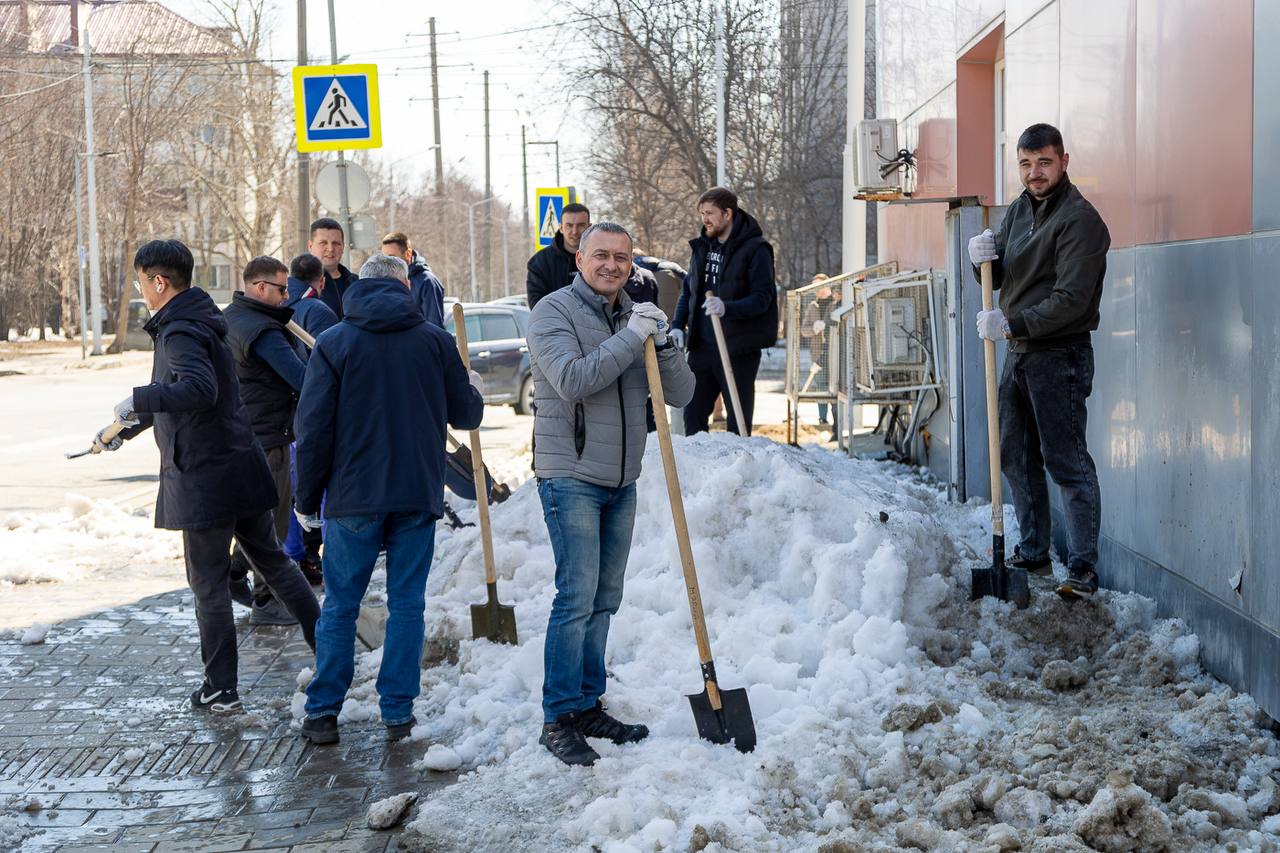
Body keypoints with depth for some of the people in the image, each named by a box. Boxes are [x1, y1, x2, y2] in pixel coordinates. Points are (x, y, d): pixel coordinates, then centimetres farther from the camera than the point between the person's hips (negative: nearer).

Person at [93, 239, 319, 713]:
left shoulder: (180, 333, -17)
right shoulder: (199, 321, 15)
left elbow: (200, 389, -36)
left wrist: (138, 399, -35)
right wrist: (126, 428, 31)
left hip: (204, 478, -9)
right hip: (243, 468, 9)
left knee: (208, 582, 2)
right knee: (271, 559, 18)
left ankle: (221, 690, 10)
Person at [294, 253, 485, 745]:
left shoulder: (333, 343, -2)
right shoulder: (434, 340, 3)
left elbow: (313, 428, -5)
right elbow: (465, 414, 10)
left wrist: (306, 499, 4)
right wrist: (474, 391, 34)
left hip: (354, 497, -1)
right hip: (419, 496, 1)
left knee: (340, 606, 7)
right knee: (407, 603, 8)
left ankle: (323, 712, 7)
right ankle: (398, 713, 9)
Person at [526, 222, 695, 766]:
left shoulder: (634, 316, 12)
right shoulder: (554, 312, -7)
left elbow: (681, 394, 7)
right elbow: (572, 380, -22)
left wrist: (663, 343, -10)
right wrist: (631, 337, -21)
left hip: (621, 481, 7)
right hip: (571, 478, -7)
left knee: (604, 599, 11)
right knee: (576, 596, -10)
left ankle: (588, 706, 20)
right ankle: (558, 720, -5)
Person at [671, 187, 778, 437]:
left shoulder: (755, 249, -8)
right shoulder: (702, 247, 12)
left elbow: (762, 298, -15)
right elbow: (688, 291, 19)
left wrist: (727, 308, -31)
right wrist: (678, 325, 4)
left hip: (739, 349, -6)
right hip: (701, 346, 6)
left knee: (738, 420, 2)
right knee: (693, 415, 10)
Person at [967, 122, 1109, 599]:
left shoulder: (1079, 219, -14)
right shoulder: (1019, 210, 12)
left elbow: (1071, 300, -20)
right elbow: (998, 280, 16)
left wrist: (1013, 325, -24)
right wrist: (984, 259, -6)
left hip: (1059, 354, -9)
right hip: (1019, 351, 9)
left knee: (1067, 462, -9)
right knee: (1016, 457, 14)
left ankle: (1083, 569, -6)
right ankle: (1032, 555, 26)